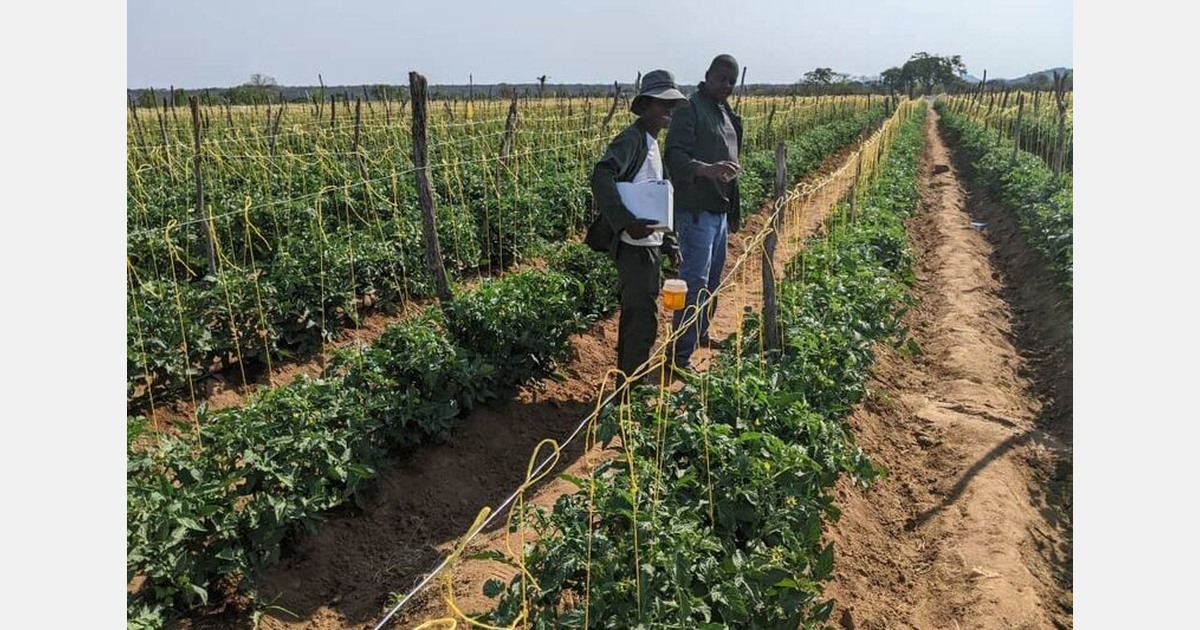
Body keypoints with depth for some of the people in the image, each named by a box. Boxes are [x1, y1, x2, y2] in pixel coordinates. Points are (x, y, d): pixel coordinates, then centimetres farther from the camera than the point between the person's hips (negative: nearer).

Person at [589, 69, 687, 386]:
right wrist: (627, 223, -35)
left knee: (635, 318, 17)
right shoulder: (632, 139, -12)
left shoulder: (653, 143, 17)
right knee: (643, 322, -7)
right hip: (635, 245, -10)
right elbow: (601, 176, -29)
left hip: (649, 245, 10)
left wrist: (669, 243, 19)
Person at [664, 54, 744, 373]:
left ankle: (702, 332, 35)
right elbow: (675, 157, -23)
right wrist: (707, 169, -41)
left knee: (712, 279, 19)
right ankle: (680, 355, -4)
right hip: (696, 211, -9)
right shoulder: (689, 111, -11)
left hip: (720, 211, 9)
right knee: (695, 282, -10)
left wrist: (734, 211, 25)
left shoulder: (726, 114, 17)